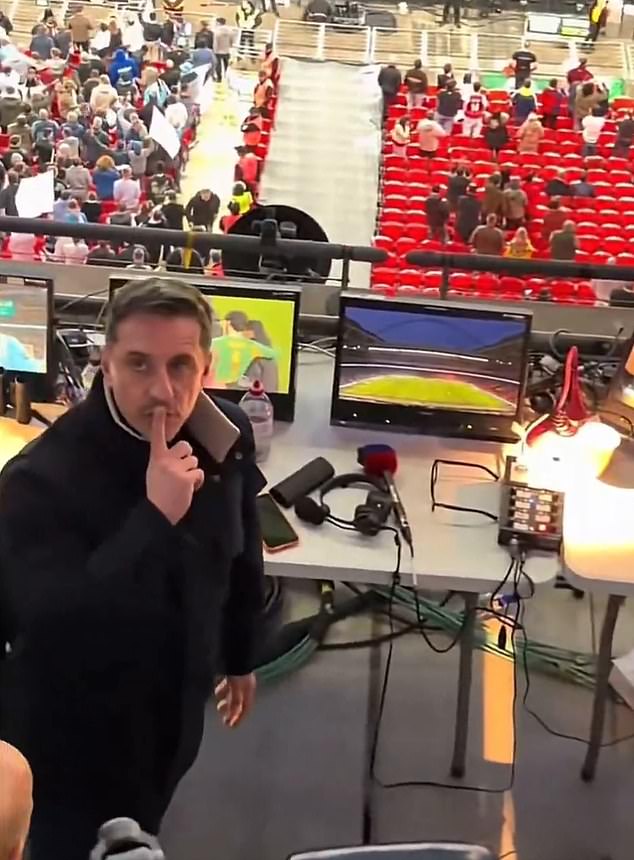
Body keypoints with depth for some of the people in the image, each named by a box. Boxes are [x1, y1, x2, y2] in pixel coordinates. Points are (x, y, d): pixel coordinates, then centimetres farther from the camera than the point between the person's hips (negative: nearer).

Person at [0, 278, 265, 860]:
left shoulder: (225, 434, -11)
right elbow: (49, 630, -39)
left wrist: (241, 654, 18)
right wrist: (155, 517, -43)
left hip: (174, 716, 6)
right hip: (76, 741, -5)